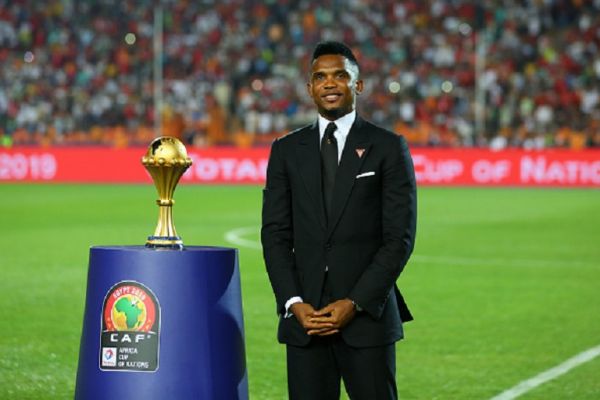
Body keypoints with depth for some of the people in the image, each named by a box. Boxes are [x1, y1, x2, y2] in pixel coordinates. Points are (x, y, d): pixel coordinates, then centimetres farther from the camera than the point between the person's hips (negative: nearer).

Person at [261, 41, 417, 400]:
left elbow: (400, 237, -4)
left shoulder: (389, 148, 2)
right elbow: (275, 235, 7)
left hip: (366, 314, -2)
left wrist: (355, 303, -11)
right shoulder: (286, 151, 10)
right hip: (304, 317, 2)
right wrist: (294, 303, -6)